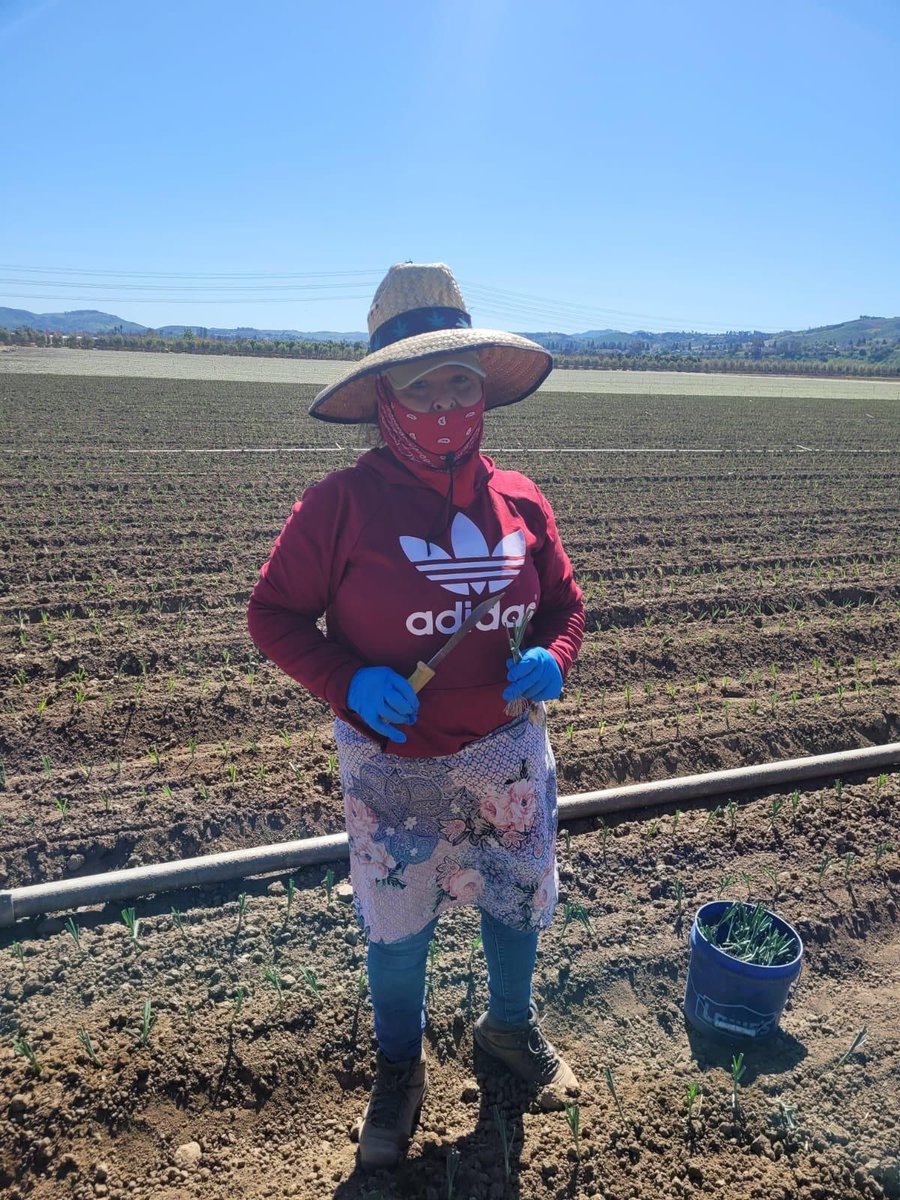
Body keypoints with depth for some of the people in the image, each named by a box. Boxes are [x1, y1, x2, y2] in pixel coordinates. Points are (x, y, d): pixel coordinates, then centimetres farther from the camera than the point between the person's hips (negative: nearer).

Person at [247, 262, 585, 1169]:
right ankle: (398, 1068, 47)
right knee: (395, 925, 15)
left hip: (509, 754, 3)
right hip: (392, 763, -3)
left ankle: (510, 1026, 54)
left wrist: (550, 659, -14)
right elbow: (274, 613, -8)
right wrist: (348, 682, -23)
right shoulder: (342, 504, -15)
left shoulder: (519, 502, -4)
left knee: (517, 904, 21)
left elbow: (564, 605, 7)